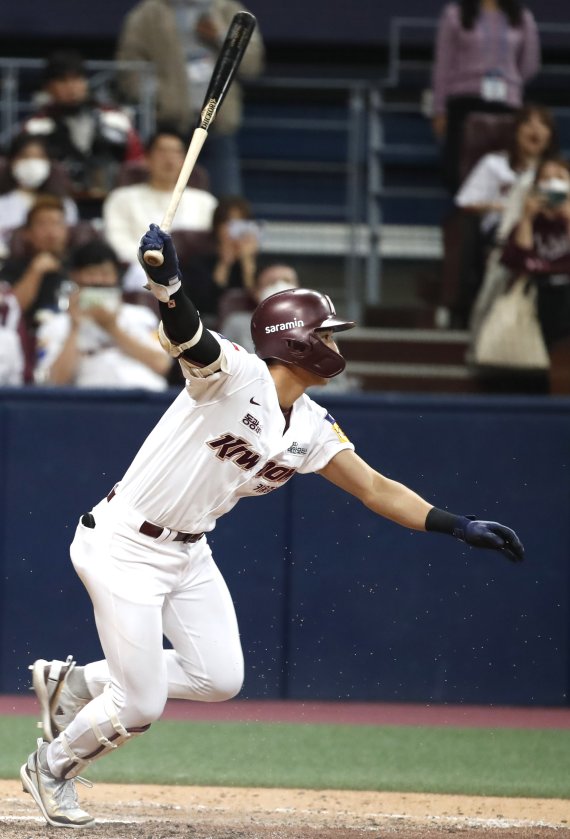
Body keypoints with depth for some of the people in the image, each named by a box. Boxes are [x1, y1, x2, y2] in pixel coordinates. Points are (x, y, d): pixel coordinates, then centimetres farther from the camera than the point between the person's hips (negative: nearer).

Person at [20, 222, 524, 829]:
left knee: (219, 679, 8)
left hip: (188, 552, 8)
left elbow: (376, 489, 5)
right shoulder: (236, 375, -20)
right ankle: (51, 768, 23)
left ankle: (76, 683, 25)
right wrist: (166, 282, -62)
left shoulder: (313, 429, 2)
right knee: (140, 706, -6)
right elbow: (187, 337, -40)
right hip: (123, 546, -8)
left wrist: (460, 527, -4)